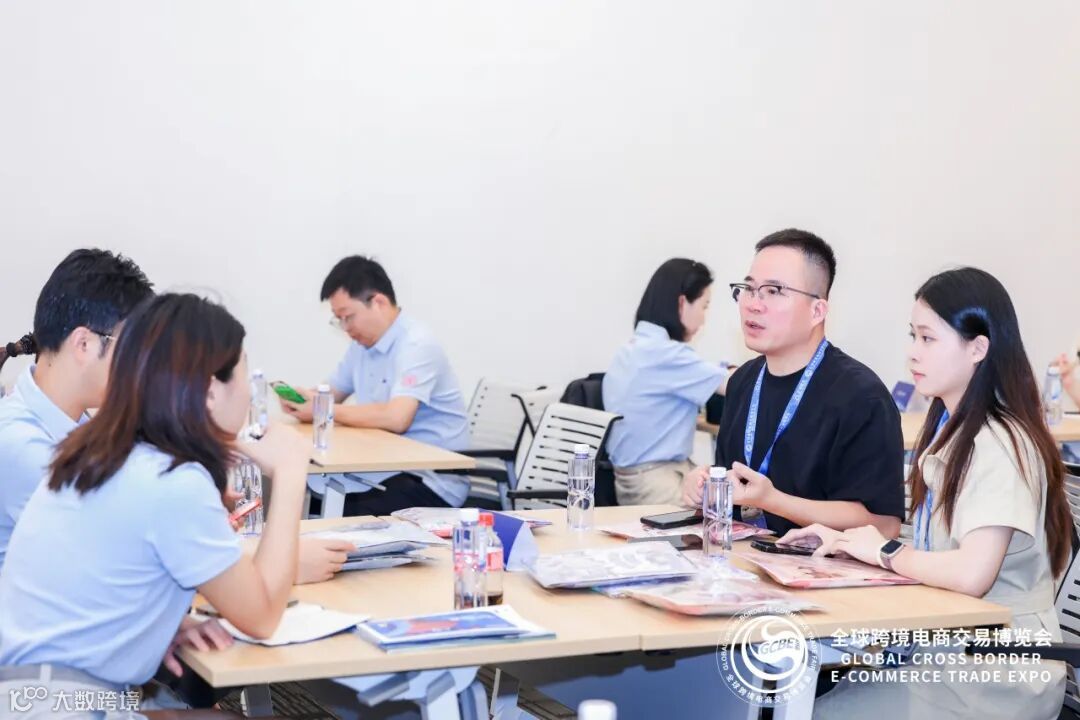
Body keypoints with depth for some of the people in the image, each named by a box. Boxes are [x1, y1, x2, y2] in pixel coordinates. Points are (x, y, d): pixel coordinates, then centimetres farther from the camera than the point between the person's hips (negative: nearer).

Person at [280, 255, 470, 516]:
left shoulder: (416, 345, -17)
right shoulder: (363, 343, 10)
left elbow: (396, 418, -30)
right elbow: (332, 394, 21)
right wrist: (304, 399, -3)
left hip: (432, 481, -8)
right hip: (385, 469, 8)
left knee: (345, 519, -30)